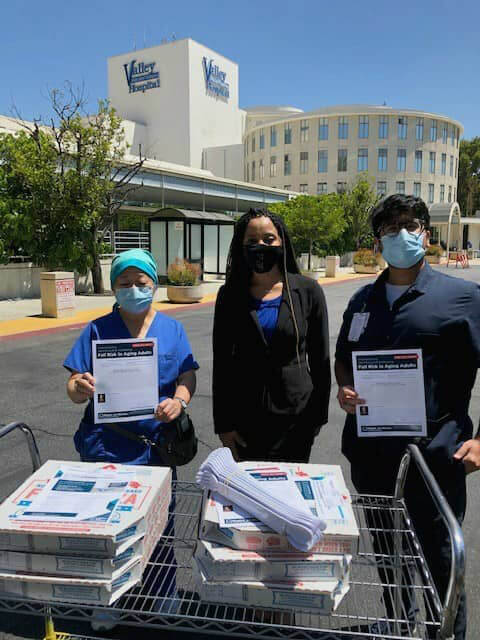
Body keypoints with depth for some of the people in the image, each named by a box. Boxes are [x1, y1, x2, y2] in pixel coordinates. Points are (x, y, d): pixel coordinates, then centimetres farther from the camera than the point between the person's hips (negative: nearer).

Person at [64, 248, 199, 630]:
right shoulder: (99, 329, -1)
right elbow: (74, 389, -5)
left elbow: (187, 378, 0)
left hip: (156, 444, 1)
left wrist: (179, 401, -21)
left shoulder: (172, 329, 3)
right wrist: (80, 388, -28)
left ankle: (162, 598, 37)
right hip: (105, 445, -1)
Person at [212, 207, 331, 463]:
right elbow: (222, 363, 2)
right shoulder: (230, 295, 1)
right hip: (245, 417, 1)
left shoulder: (307, 291, -2)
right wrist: (223, 423, -1)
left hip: (296, 417, -1)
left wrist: (318, 415, 0)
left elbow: (320, 359, 2)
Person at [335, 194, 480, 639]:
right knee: (385, 551, 23)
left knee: (438, 560, 11)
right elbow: (343, 358, 17)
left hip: (434, 451, -5)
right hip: (371, 449, 5)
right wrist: (344, 390, -4)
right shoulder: (363, 300, 7)